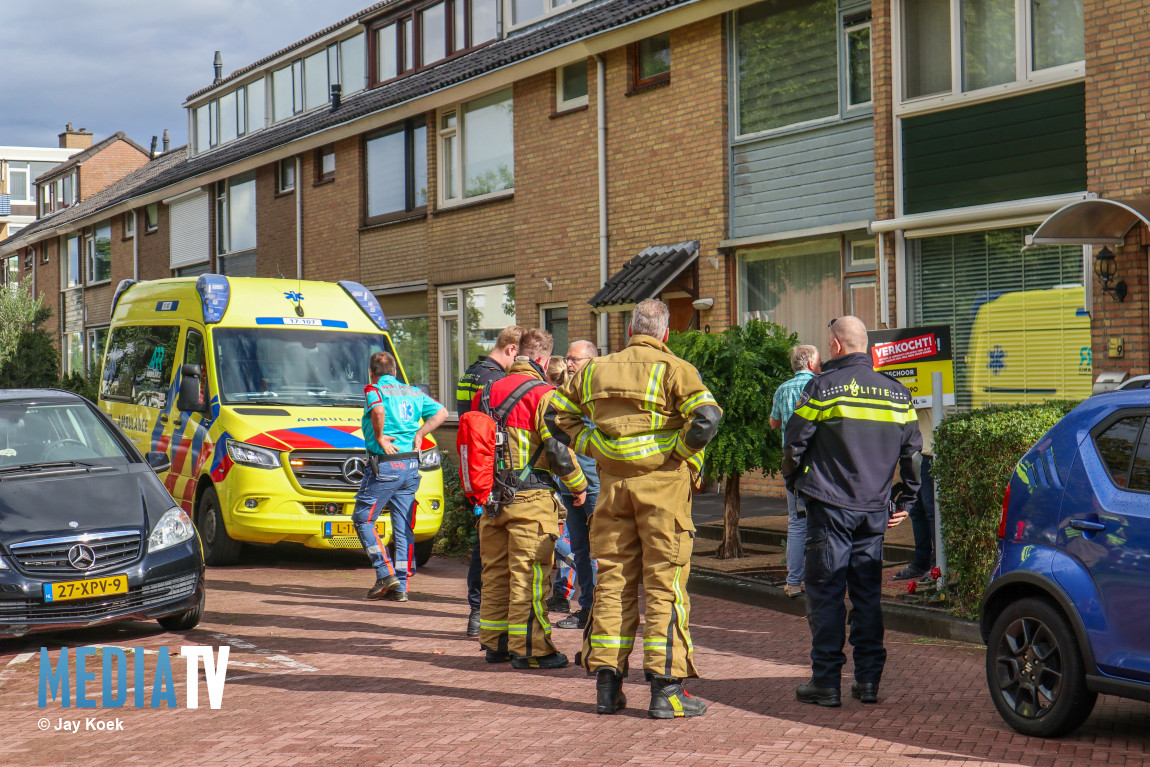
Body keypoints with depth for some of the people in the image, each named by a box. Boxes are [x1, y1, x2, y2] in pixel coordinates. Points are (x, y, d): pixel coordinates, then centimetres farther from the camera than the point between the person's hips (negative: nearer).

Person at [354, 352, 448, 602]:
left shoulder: (374, 390, -4)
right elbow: (441, 413, 10)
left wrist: (379, 437, -14)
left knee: (363, 519, 5)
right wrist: (419, 434, 7)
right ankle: (401, 586, 7)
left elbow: (378, 410, -26)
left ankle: (385, 574, -5)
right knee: (404, 527, 8)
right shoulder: (414, 393, 15)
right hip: (411, 466, 6)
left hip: (384, 464, -6)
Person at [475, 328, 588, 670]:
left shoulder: (487, 392, 12)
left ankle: (495, 642, 20)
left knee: (495, 571, 13)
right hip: (529, 498, -7)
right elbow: (557, 448, -13)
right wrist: (578, 485, 0)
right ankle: (528, 649, -2)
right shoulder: (542, 393, -9)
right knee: (529, 574, -3)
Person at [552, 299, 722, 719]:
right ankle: (665, 688, 0)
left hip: (612, 483, 4)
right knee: (664, 584, 1)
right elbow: (706, 417, -19)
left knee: (612, 581, 10)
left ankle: (607, 685, 12)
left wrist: (594, 448, 12)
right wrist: (680, 453, -5)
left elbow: (560, 414, 15)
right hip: (662, 483, -4)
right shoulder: (674, 370, -6)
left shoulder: (597, 369, 9)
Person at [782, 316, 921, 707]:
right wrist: (905, 500, 18)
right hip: (875, 510, 5)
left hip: (831, 506, -5)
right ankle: (868, 680, 10)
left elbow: (794, 440, -4)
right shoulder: (895, 392, 9)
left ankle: (826, 681, 1)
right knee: (868, 594, 10)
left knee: (825, 593, 1)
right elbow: (912, 450, 11)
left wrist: (794, 482, 14)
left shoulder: (823, 387, -7)